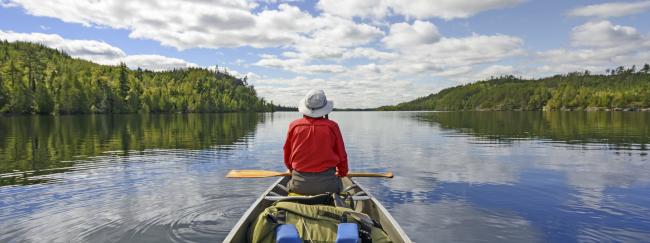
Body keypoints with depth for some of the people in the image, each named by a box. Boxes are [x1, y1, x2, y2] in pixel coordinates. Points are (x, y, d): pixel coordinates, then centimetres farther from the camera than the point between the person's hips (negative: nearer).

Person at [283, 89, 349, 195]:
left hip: (299, 186, 1)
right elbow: (342, 156, 4)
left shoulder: (294, 126, -2)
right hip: (327, 184, -1)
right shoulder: (332, 126, -6)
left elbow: (287, 156, 10)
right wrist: (342, 172, 25)